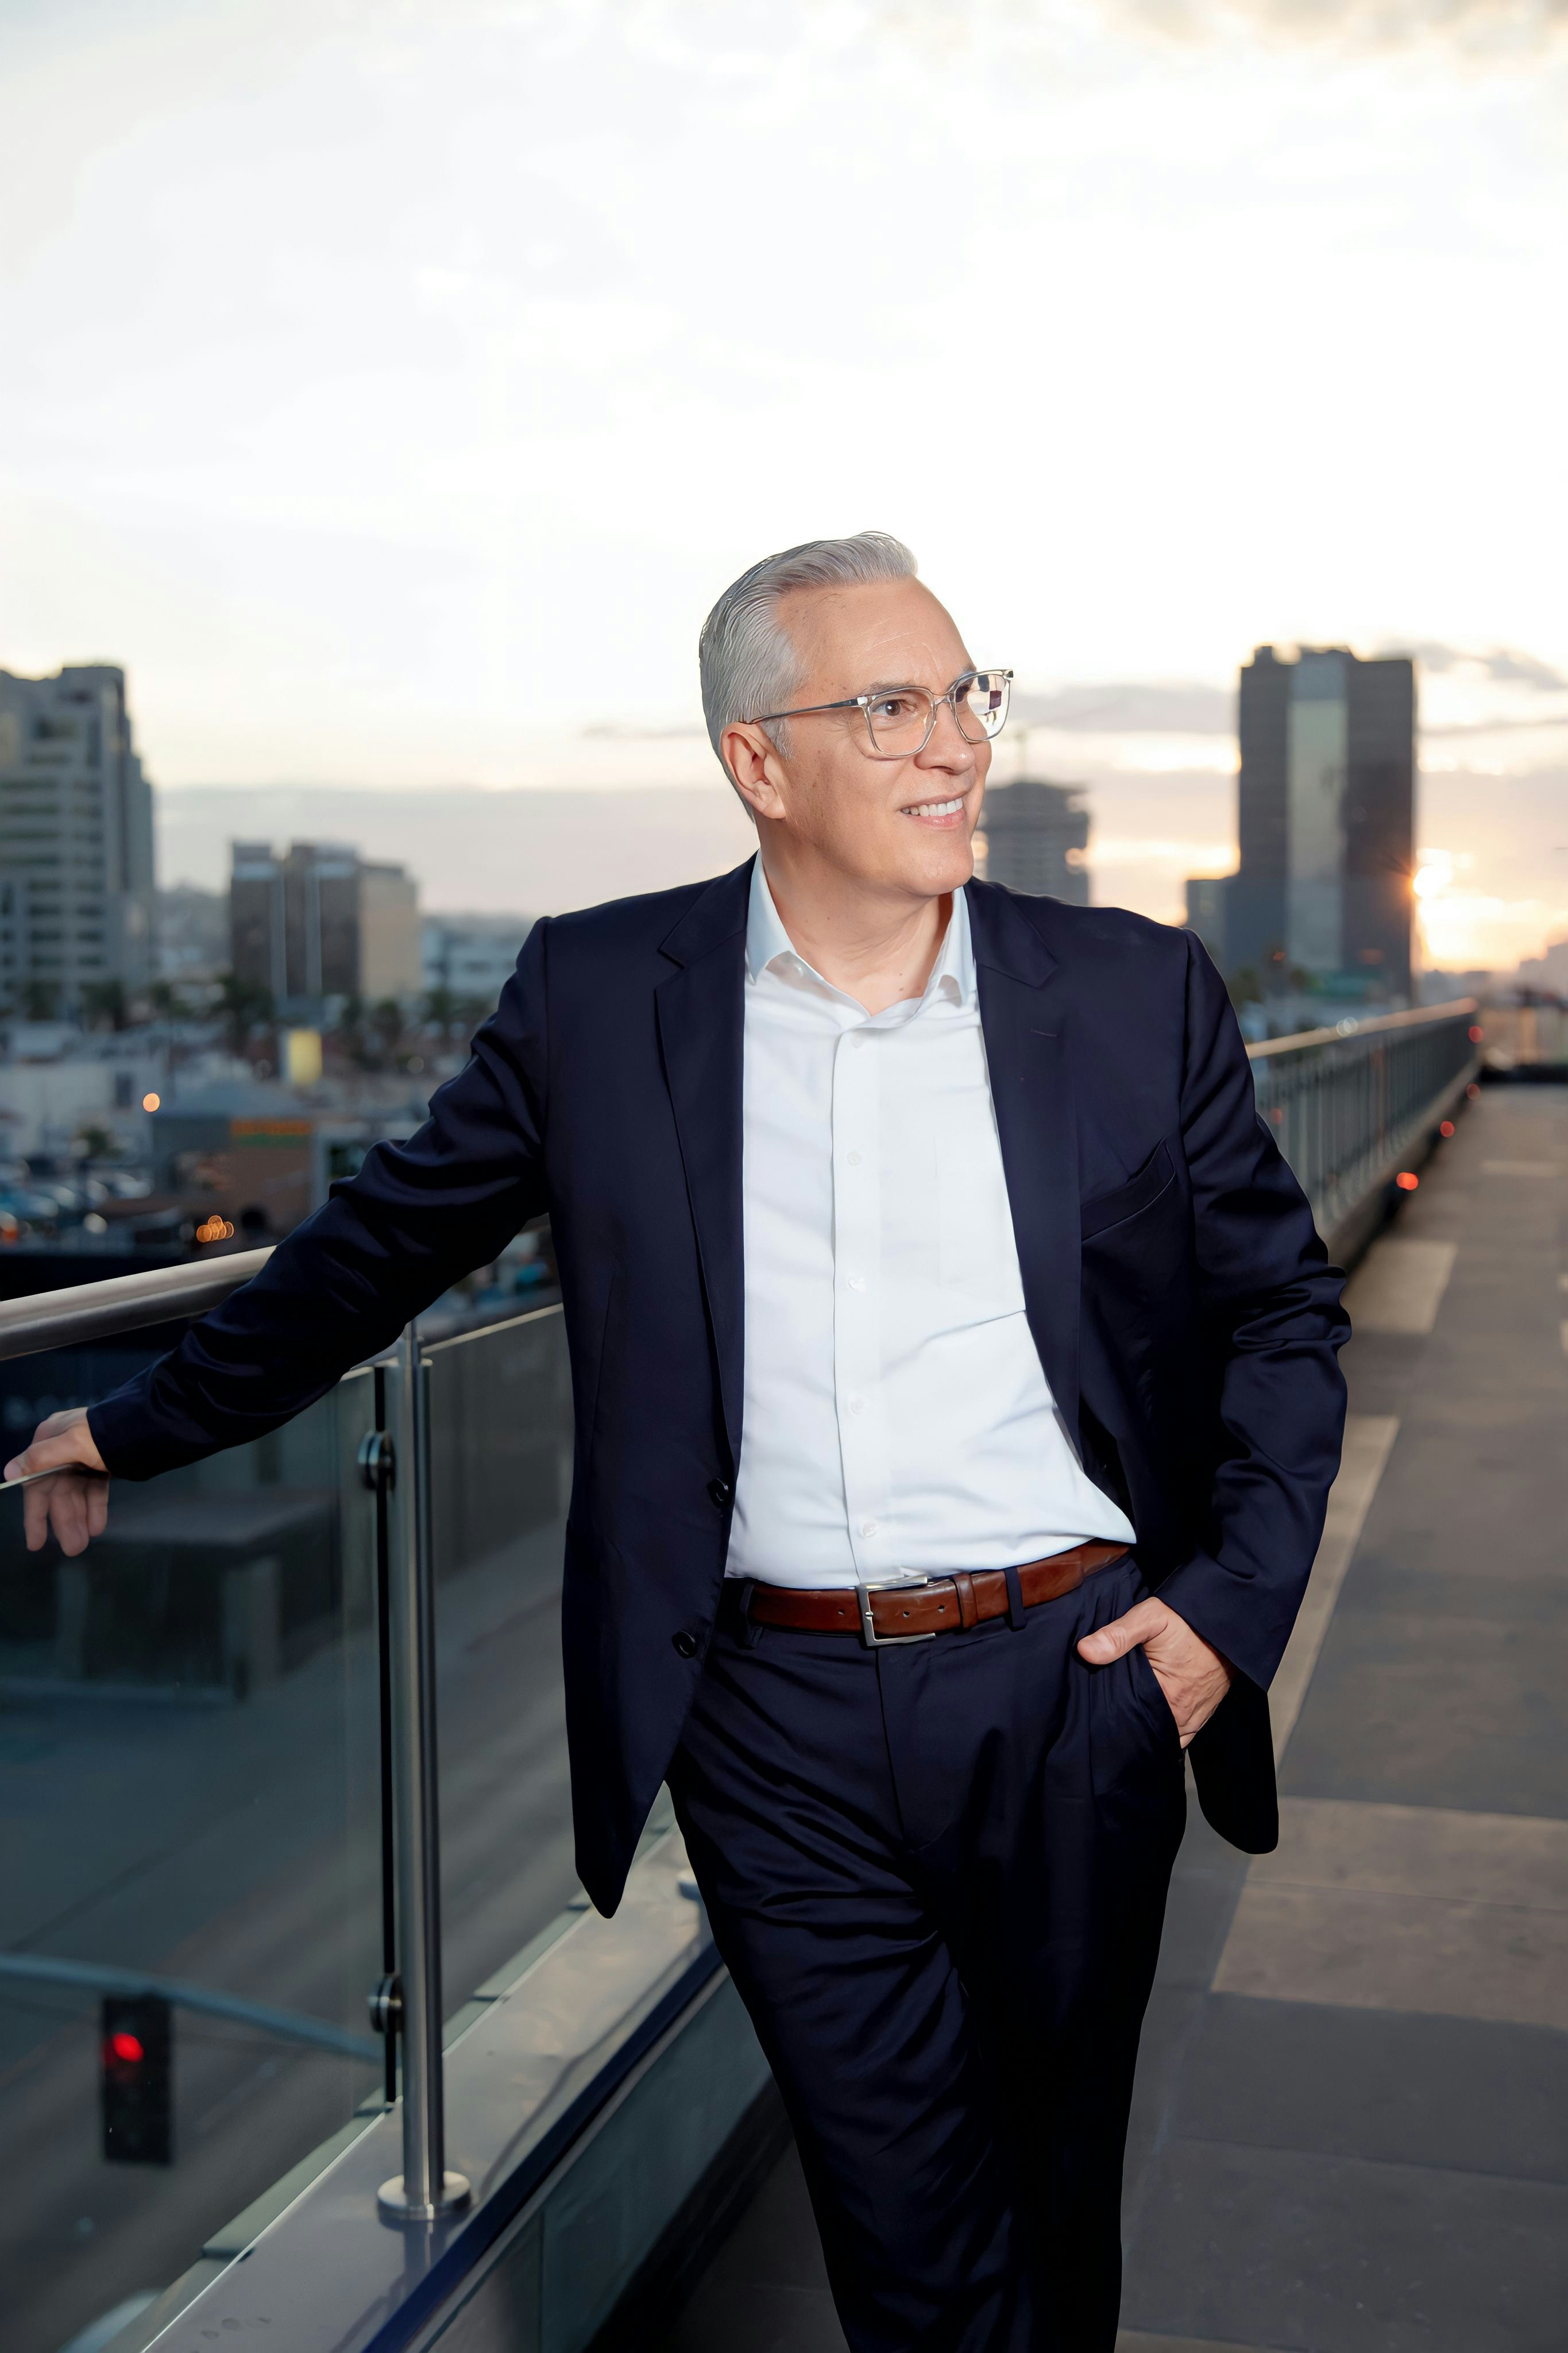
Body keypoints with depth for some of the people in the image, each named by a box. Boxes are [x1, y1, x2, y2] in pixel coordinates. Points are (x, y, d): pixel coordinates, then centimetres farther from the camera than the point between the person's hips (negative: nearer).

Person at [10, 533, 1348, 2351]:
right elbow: (378, 1244, 10)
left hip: (1076, 1682, 1)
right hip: (777, 1721, -1)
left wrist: (1235, 1595, -3)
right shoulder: (598, 996, -1)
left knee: (1056, 2200, 18)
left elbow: (1284, 1309, 8)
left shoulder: (1135, 992, 0)